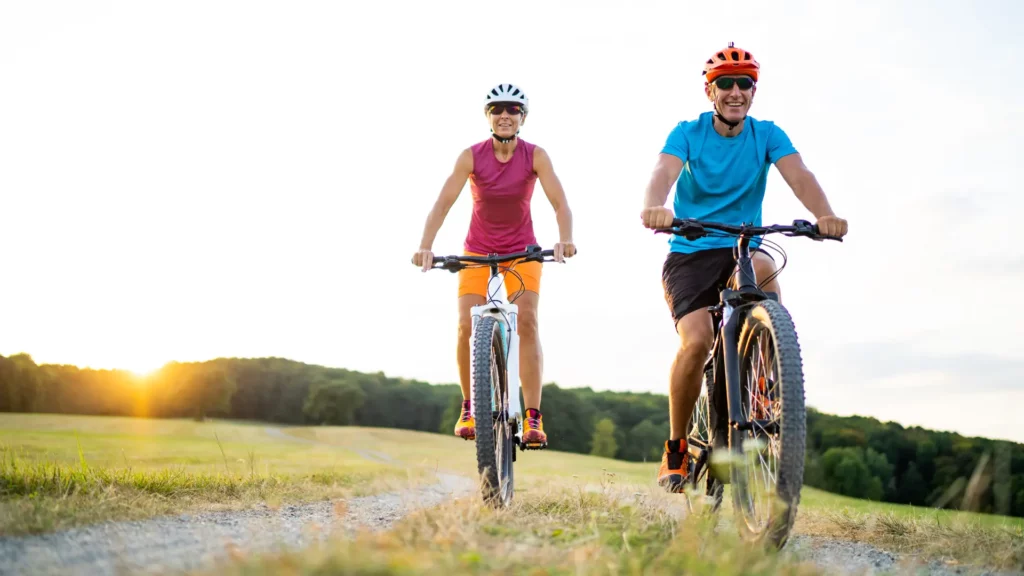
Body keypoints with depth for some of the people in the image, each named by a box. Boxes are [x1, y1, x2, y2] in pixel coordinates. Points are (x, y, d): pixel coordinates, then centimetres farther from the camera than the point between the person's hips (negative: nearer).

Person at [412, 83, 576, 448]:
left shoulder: (535, 156, -13)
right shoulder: (472, 156, -13)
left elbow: (560, 203, -20)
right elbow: (443, 202, -20)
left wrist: (565, 240, -39)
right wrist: (425, 246, -34)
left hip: (522, 251, 0)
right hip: (477, 250, 1)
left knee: (526, 320, -20)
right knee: (467, 326, -14)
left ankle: (533, 417, -18)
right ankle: (469, 408, 7)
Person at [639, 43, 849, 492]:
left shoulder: (767, 135, 1)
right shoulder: (688, 133, -4)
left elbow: (798, 176, -16)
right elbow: (664, 172, -23)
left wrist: (825, 215, -38)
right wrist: (654, 206, -48)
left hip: (743, 250, 1)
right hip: (689, 254, -1)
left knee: (763, 268, -35)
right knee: (696, 341, -25)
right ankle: (675, 448, -4)